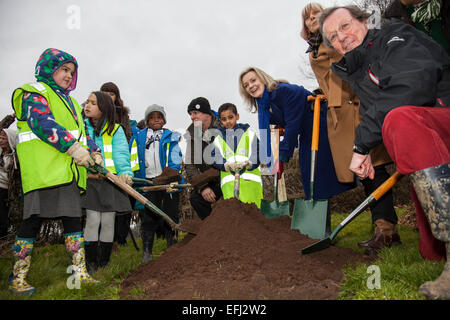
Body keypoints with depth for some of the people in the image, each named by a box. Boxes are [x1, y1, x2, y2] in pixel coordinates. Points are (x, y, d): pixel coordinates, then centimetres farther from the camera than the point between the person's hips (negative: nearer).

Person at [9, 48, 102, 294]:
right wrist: (73, 147, -23)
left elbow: (80, 132, 26)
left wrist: (93, 152, 7)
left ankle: (80, 273, 11)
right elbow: (41, 123, -15)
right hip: (42, 170, -8)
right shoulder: (35, 93, 2)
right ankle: (17, 279, 8)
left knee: (73, 218, 6)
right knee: (33, 220, -4)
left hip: (68, 172, 8)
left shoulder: (70, 102, 28)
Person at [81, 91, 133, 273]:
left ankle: (104, 264, 14)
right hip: (90, 180, 0)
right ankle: (90, 264, 5)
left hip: (112, 180, 0)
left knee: (108, 221, 2)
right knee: (92, 219, -7)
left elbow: (121, 154, -5)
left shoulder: (115, 130, 6)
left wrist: (125, 173, -22)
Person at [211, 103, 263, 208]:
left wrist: (247, 165, -17)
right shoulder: (218, 137, 17)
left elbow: (256, 153, 3)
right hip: (229, 178, 1)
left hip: (250, 176, -1)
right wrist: (227, 165, -17)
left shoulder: (248, 132, 14)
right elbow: (216, 158, 3)